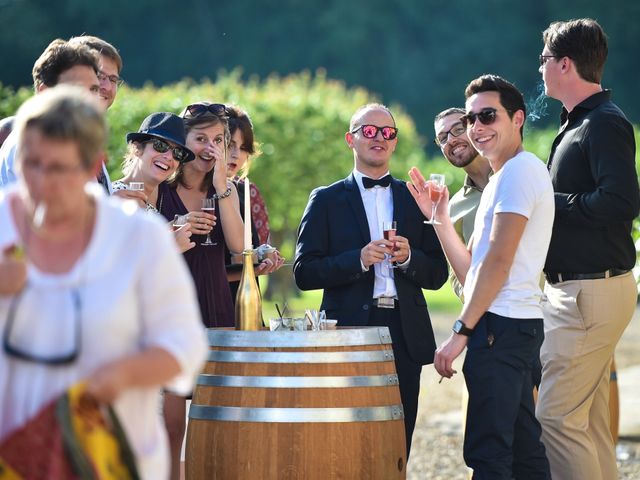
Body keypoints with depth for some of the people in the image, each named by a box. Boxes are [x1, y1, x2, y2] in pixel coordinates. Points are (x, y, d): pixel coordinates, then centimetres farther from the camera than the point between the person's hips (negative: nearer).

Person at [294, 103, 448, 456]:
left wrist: (408, 257, -7)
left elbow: (438, 275, 13)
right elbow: (304, 273, -1)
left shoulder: (414, 199, 15)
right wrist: (358, 259, -13)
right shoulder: (327, 200, 8)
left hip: (405, 336, 2)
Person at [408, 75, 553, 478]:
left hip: (501, 325, -11)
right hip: (515, 325, 11)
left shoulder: (520, 169, -9)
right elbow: (472, 271, 21)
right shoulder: (501, 180, 23)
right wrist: (439, 215, 14)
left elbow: (499, 261, -17)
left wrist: (461, 332, -18)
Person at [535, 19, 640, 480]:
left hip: (591, 293, -11)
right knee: (590, 420, 13)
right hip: (575, 287, 11)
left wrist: (550, 202, -17)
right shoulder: (578, 123, 18)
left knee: (555, 416, -12)